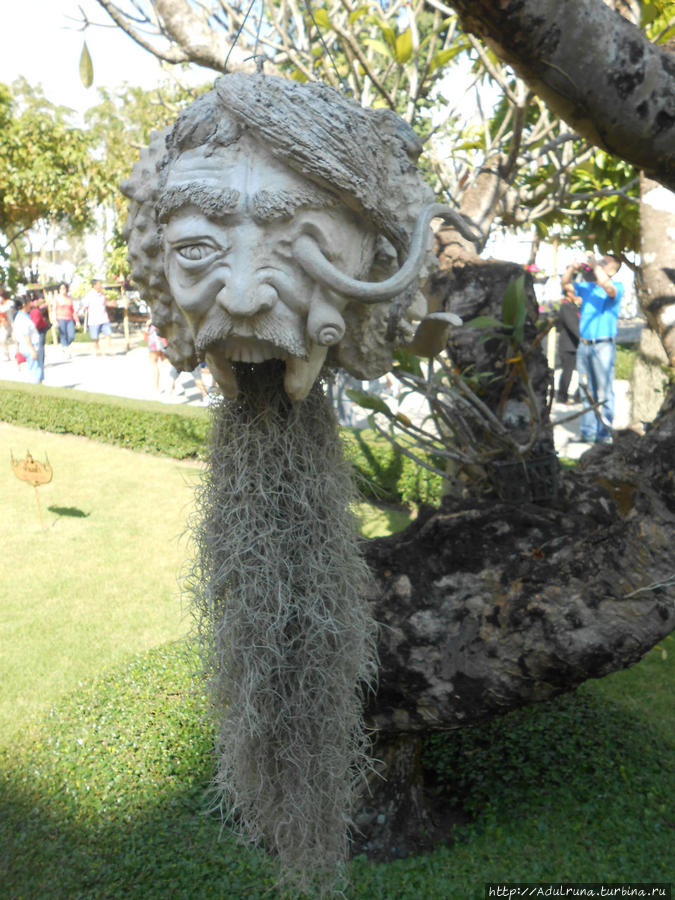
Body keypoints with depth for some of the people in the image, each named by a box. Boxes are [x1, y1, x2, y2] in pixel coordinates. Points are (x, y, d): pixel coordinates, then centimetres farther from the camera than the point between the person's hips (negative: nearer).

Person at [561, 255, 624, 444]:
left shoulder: (617, 287, -2)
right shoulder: (586, 286, 15)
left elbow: (608, 287, -24)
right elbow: (565, 284, 19)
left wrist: (595, 264, -16)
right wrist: (574, 267, 2)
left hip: (603, 346, -6)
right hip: (584, 345, 6)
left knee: (604, 392, -4)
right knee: (587, 391, 9)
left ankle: (604, 433, 1)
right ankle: (588, 432, 14)